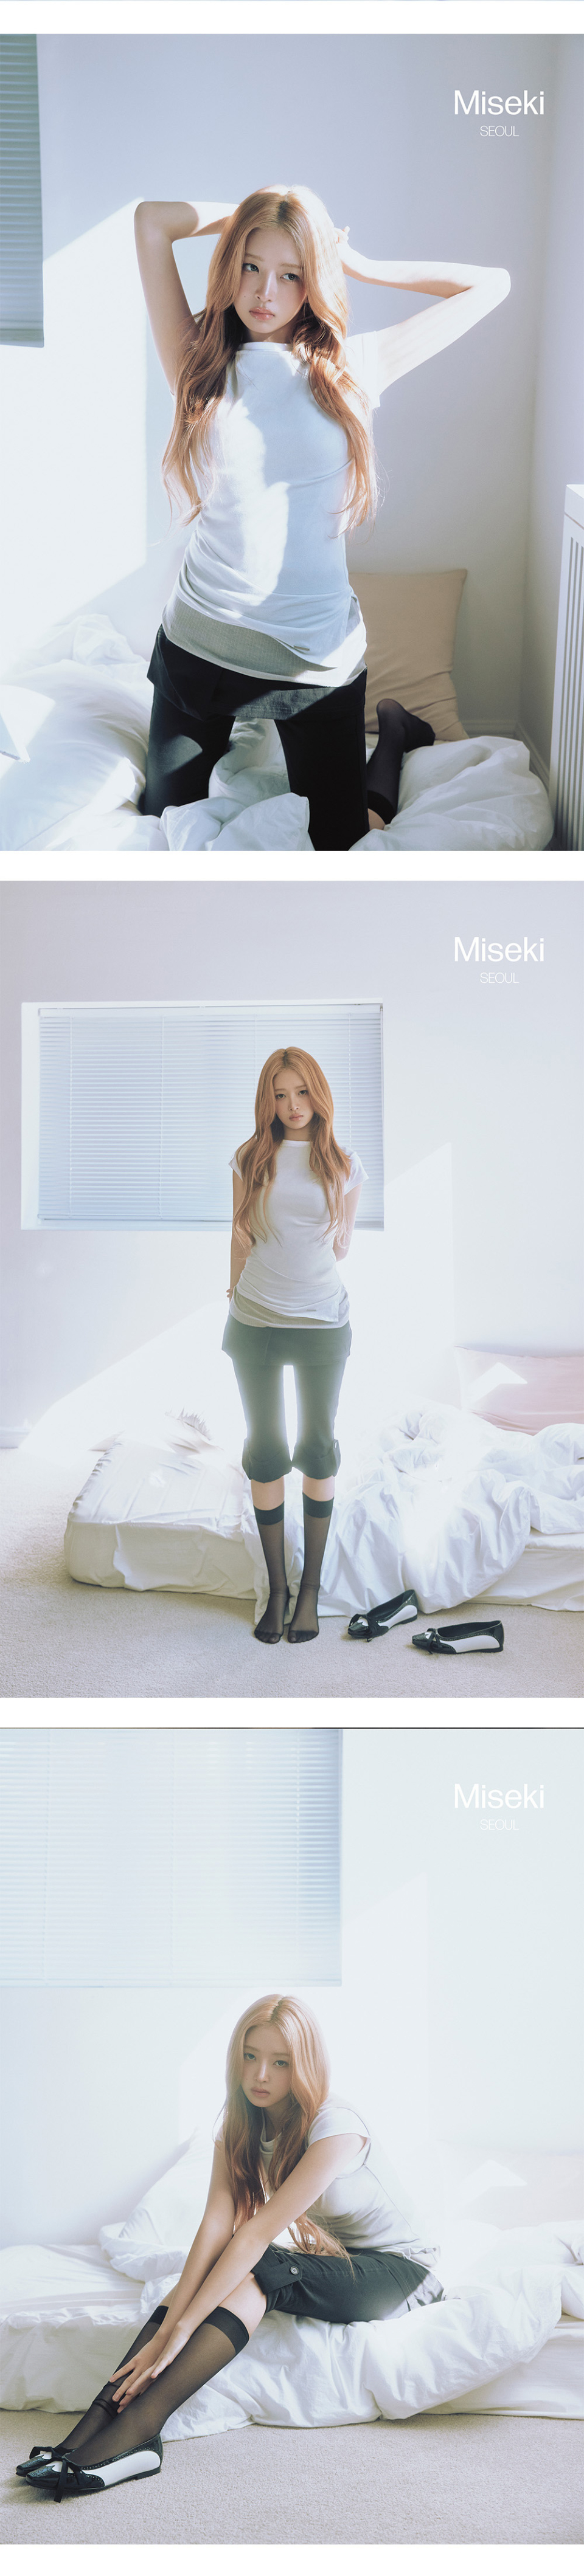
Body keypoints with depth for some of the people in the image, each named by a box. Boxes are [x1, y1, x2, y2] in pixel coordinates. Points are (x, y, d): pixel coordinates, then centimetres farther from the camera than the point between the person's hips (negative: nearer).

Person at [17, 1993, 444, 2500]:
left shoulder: (335, 2128, -26)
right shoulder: (240, 2129, -5)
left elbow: (257, 2234, -32)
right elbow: (217, 2225, -17)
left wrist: (179, 2331, -36)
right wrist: (168, 2323, -33)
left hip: (397, 2268, -6)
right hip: (331, 2257, 7)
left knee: (258, 2272, -31)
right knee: (201, 2276, -20)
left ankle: (138, 2429, -42)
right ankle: (97, 2424, -31)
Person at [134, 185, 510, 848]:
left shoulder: (349, 370, 1)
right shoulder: (201, 365, 1)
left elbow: (490, 285, 4)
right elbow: (152, 221, -6)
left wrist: (358, 266, 4)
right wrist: (246, 219, 5)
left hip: (317, 653, -1)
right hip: (199, 640, 1)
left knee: (342, 852, 7)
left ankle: (394, 731, 35)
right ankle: (230, 727, 42)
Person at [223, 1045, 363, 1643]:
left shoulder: (344, 1166, 2)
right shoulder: (251, 1159, 1)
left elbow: (342, 1246, 9)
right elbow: (240, 1235, 7)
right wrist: (239, 1291, 6)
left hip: (323, 1324, 0)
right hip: (255, 1324, 0)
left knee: (318, 1448, 5)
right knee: (265, 1452, 5)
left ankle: (311, 1588, 14)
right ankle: (277, 1588, 14)